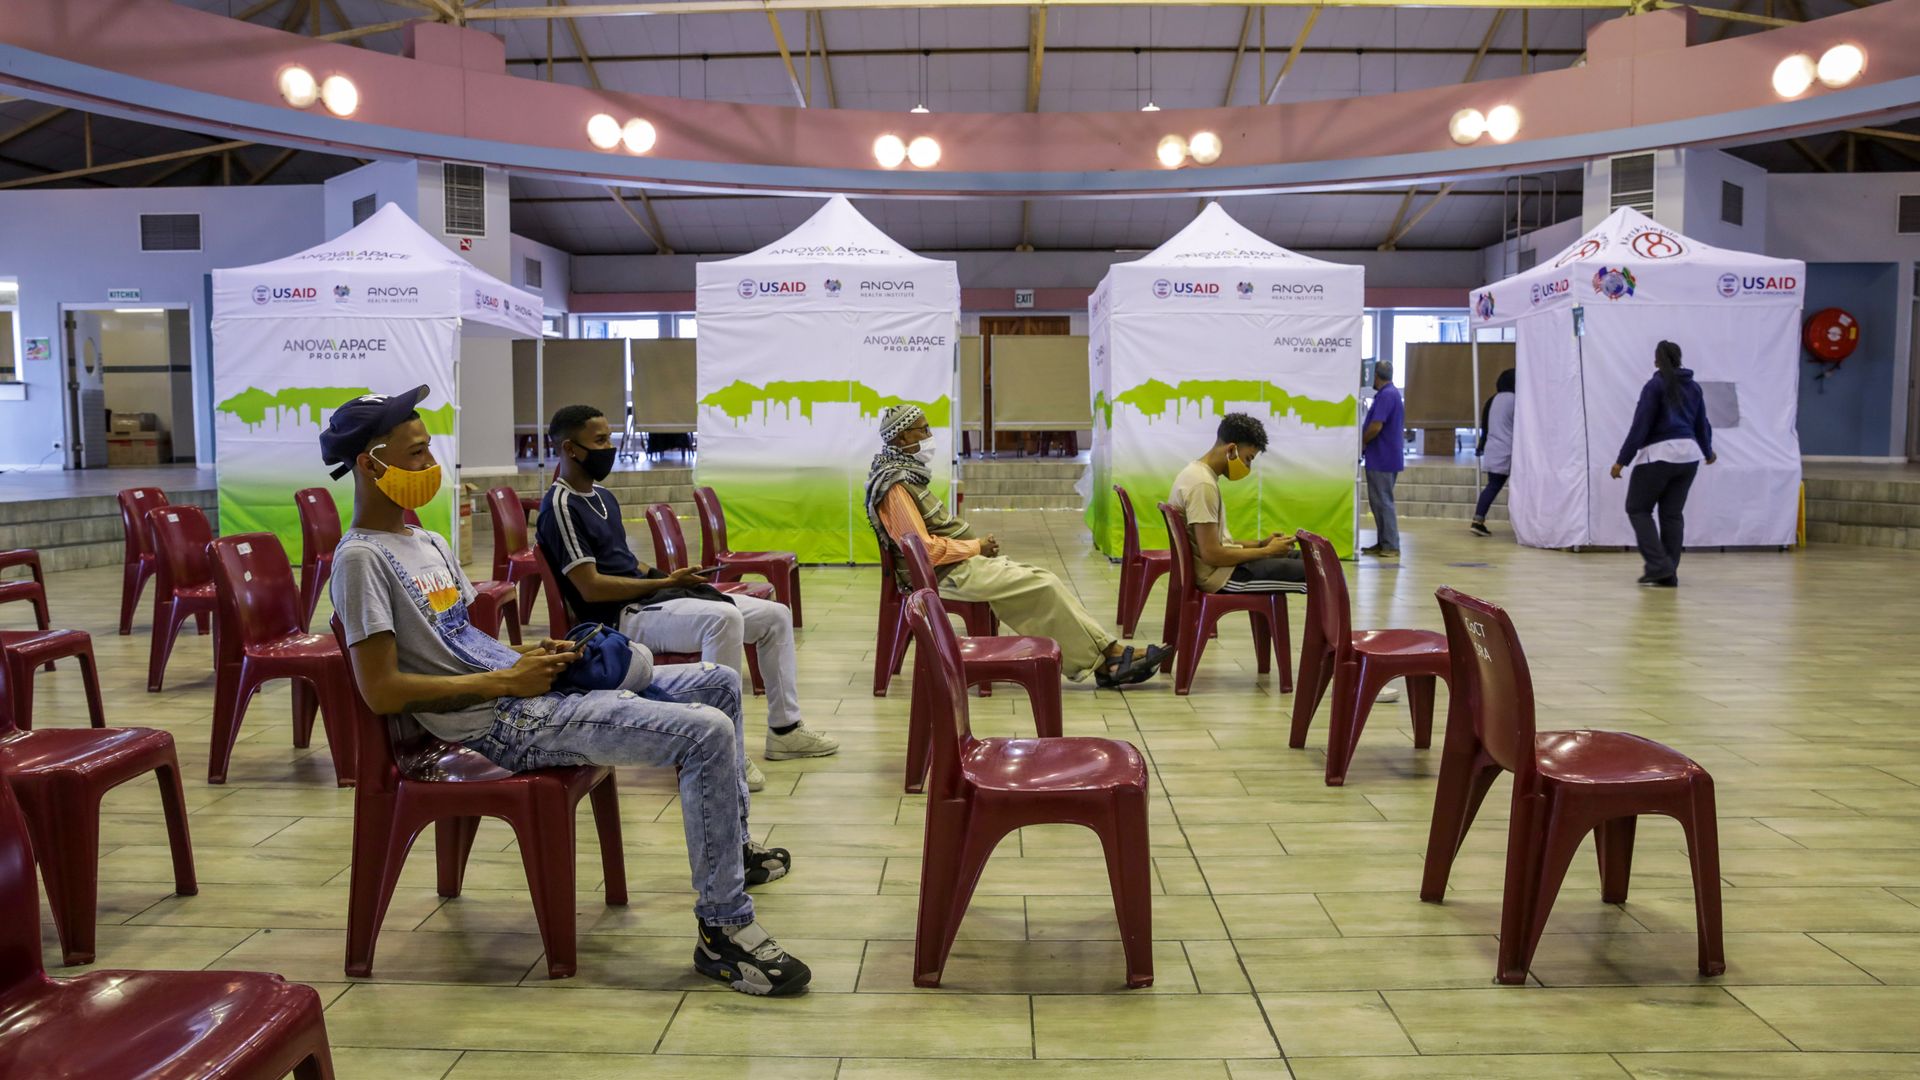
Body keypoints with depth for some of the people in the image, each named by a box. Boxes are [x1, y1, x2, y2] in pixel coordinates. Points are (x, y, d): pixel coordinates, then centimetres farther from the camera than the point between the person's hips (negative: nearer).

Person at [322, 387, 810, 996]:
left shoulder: (427, 544, 19)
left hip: (523, 691, 10)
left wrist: (531, 656, 4)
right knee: (707, 732, -23)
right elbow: (382, 690, -19)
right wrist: (506, 680, -17)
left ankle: (731, 845, 30)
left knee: (720, 684, 13)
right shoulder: (361, 559, -11)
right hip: (502, 723, -10)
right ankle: (723, 928, -14)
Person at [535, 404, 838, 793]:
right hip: (620, 618, -10)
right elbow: (590, 587, -18)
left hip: (646, 598, 10)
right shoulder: (561, 507, -12)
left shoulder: (602, 497, 19)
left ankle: (784, 728, 12)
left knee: (776, 615, 5)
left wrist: (663, 576, 5)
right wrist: (663, 582, -13)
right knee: (724, 618, -37)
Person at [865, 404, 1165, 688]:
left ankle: (1108, 657, -2)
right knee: (1044, 586, -12)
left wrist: (977, 544, 7)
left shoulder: (902, 473, 14)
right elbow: (926, 550, -23)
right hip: (947, 574, -10)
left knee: (1042, 581, 1)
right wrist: (976, 546, -11)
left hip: (961, 562, 10)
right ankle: (1107, 658, -1)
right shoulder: (894, 487, -18)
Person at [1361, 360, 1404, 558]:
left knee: (1383, 502, -6)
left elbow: (1375, 427, -24)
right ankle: (1382, 543, 17)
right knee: (1379, 501, 14)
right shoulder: (1393, 393, 17)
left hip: (1381, 458, -10)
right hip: (1387, 457, 10)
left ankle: (1391, 545, -3)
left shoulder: (1386, 395, -17)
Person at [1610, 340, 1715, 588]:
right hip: (1689, 455, 6)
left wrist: (1622, 460, -10)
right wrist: (1708, 451, 40)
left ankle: (1658, 566, -8)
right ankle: (1669, 574, 7)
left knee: (1637, 509, 4)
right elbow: (1702, 424, 21)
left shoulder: (1655, 385, -7)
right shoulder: (1694, 387, 12)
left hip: (1659, 454, -6)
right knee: (1672, 514, 10)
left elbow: (1640, 426, -12)